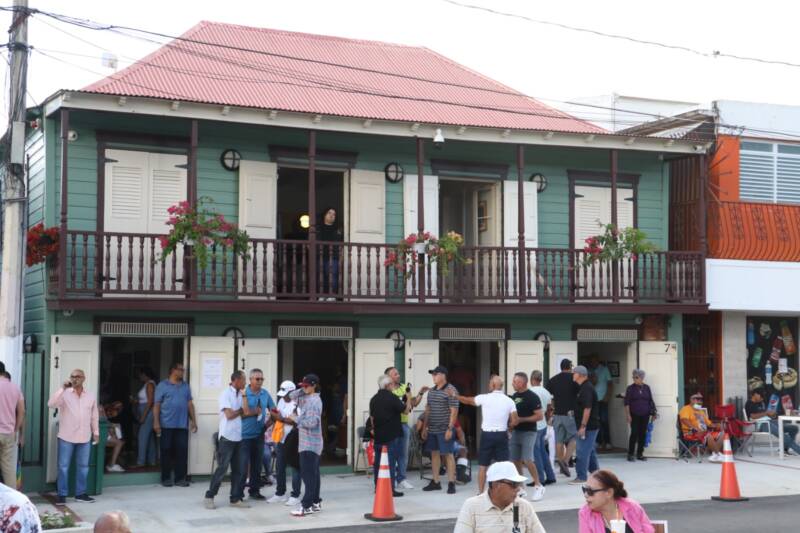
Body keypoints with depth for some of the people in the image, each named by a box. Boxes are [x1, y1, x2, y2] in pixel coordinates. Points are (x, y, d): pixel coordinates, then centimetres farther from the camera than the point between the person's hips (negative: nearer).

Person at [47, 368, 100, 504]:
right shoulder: (64, 394, -4)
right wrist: (62, 388, -23)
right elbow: (51, 404, -20)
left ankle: (80, 493, 19)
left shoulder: (90, 396, 7)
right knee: (63, 466, 0)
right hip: (67, 437, -3)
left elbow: (94, 416, 13)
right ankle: (62, 495, 7)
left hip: (84, 437, 3)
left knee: (83, 466, 9)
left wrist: (96, 432, 11)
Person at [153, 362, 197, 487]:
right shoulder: (163, 386, 1)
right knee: (166, 451, 3)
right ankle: (166, 478, 11)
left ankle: (180, 478, 7)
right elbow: (156, 405, -2)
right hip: (167, 425, -3)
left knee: (182, 451, 0)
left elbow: (190, 404, 13)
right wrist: (156, 422, -10)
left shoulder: (185, 386, 13)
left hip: (182, 425, 3)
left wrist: (193, 420, 7)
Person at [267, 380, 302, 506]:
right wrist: (275, 414, -2)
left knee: (295, 468, 1)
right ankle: (280, 493, 25)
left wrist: (282, 419, -23)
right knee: (279, 468, 13)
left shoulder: (297, 404, -17)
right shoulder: (281, 401, 10)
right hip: (281, 439, 8)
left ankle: (295, 495, 8)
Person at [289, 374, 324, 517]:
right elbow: (292, 396, 19)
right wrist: (302, 390, 5)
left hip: (310, 444, -10)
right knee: (313, 474, 13)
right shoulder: (306, 398, 14)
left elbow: (311, 422, -25)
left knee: (308, 475, -11)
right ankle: (315, 502, 18)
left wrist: (295, 419, -15)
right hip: (311, 443, 10)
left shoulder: (313, 401, -16)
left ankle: (307, 506, -13)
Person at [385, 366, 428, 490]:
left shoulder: (405, 388, 9)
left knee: (403, 453, 9)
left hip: (403, 424, 5)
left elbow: (414, 403, 13)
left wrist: (420, 393, -1)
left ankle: (401, 479, 18)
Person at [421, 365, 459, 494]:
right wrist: (424, 427, 14)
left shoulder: (450, 390, -10)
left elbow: (454, 411, -13)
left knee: (448, 454, -3)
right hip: (432, 429, 7)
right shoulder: (431, 391, 12)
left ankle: (451, 483, 1)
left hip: (444, 430, -7)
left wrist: (450, 428, -18)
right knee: (434, 454, 11)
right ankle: (435, 482, 18)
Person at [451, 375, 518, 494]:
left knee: (483, 466, 8)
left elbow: (468, 401, 8)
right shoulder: (509, 401, 0)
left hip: (487, 435, -2)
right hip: (502, 435, 2)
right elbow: (514, 421, -2)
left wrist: (455, 395, 23)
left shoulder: (484, 398, -7)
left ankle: (480, 493, 12)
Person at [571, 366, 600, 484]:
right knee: (590, 451, 16)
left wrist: (583, 426, -24)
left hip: (588, 426, -10)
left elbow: (587, 409, -24)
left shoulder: (586, 389, -18)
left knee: (582, 452, -6)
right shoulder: (585, 387, 14)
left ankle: (581, 477, -3)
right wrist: (583, 425, 21)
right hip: (591, 426, 10)